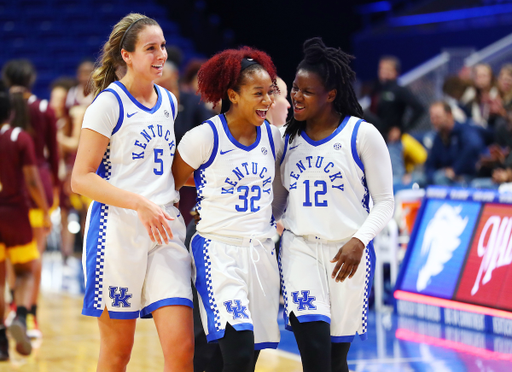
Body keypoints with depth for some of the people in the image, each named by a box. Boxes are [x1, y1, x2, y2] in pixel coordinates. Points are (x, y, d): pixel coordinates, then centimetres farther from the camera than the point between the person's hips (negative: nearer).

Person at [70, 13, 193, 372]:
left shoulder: (169, 102, 14)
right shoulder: (109, 103, -5)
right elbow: (81, 178, -10)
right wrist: (140, 203, -19)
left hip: (165, 230, 5)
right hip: (118, 230, -5)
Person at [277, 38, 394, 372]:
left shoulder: (362, 135, -2)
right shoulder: (287, 139, 10)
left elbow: (384, 202, -2)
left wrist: (359, 241, -17)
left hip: (348, 253, -2)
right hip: (300, 247, 2)